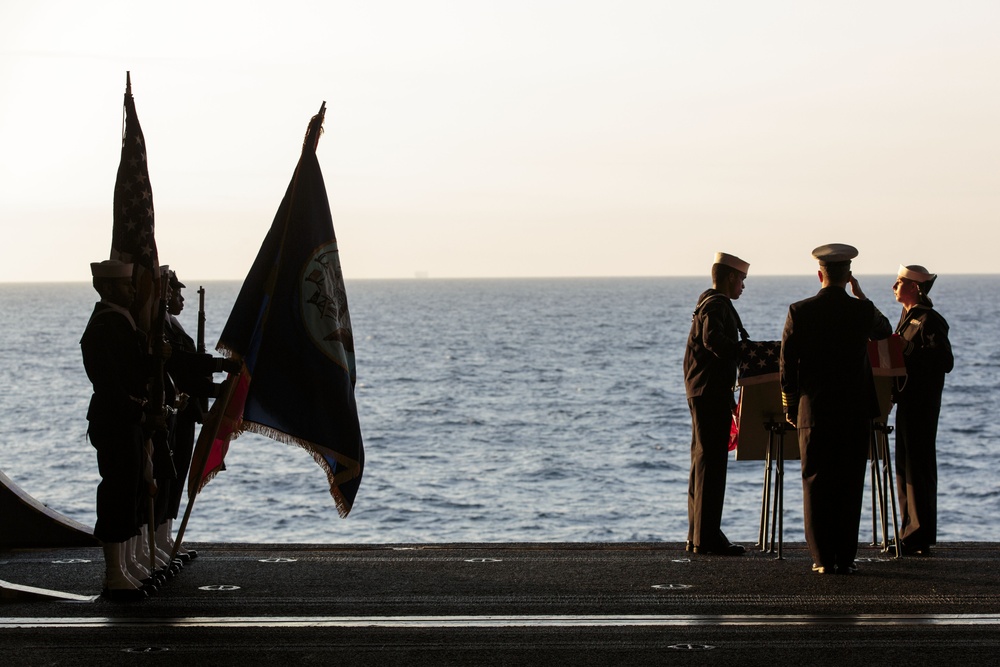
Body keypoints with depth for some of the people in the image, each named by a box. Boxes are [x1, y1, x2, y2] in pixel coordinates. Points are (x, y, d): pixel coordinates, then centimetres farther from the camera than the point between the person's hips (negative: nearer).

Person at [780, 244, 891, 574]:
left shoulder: (799, 312, -4)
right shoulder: (862, 311, -4)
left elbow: (787, 365, 0)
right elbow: (885, 330, 20)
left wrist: (790, 407, 10)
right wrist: (861, 296, 19)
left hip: (813, 411, 0)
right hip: (855, 411, 0)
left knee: (816, 485, 4)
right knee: (850, 486, 5)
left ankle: (822, 558, 2)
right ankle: (845, 557, 4)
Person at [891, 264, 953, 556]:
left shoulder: (929, 321, -13)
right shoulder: (908, 318, 16)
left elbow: (945, 362, -19)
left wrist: (906, 359, -20)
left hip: (921, 402, -10)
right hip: (907, 400, 10)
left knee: (917, 466, -7)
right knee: (906, 465, 13)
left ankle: (920, 539, -4)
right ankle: (911, 534, 19)